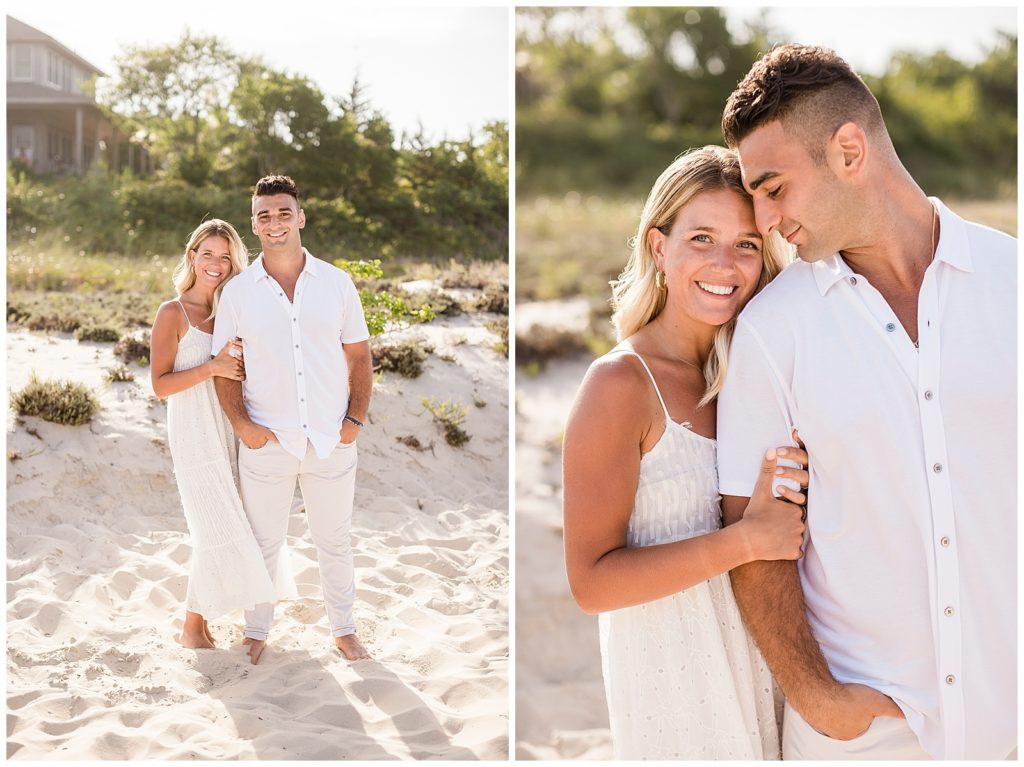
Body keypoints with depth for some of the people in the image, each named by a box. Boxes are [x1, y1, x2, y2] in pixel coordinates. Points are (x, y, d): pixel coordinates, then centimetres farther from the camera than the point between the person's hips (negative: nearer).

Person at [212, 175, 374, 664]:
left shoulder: (337, 284, 2)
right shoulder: (237, 292, 0)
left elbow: (359, 356, 6)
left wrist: (356, 418, -3)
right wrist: (241, 424, -8)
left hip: (331, 440, 1)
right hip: (267, 442, 0)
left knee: (335, 541, 13)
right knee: (263, 543, 11)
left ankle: (344, 629, 29)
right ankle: (257, 632, 27)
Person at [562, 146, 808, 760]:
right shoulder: (620, 384, -18)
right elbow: (591, 581, -20)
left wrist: (798, 484, -8)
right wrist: (745, 539, -26)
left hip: (763, 653, 6)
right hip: (674, 676, -6)